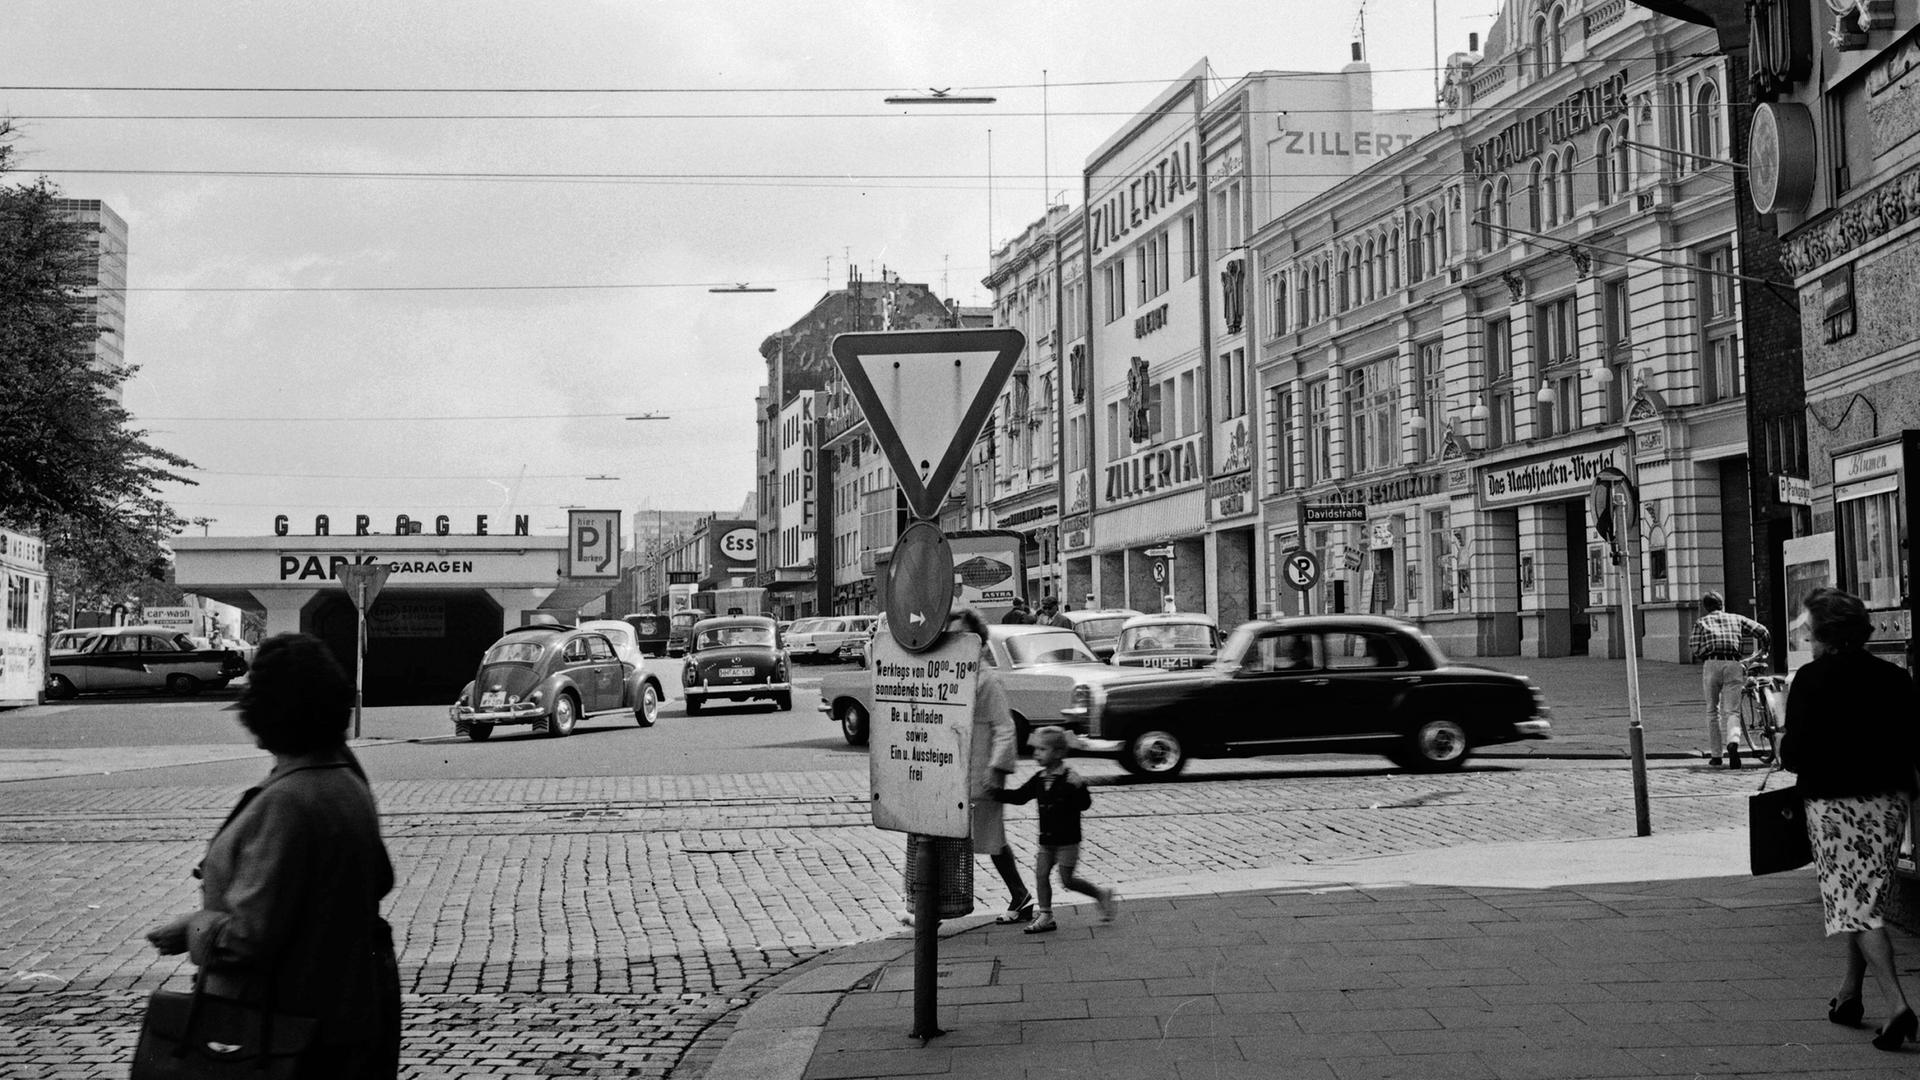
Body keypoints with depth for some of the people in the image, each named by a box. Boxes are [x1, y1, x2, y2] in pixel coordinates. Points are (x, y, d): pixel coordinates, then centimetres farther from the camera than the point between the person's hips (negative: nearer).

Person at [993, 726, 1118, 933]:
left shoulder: (1070, 779, -13)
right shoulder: (1039, 779, 7)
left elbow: (1084, 804, -19)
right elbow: (1019, 796, 13)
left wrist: (1079, 787, -37)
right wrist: (996, 793, 4)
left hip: (1067, 838, -7)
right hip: (1046, 839, 7)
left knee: (1067, 879, -3)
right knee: (1041, 874, 2)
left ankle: (1102, 894, 16)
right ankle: (1045, 915, 9)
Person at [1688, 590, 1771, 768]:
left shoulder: (1702, 622, 18)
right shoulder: (1737, 619, 21)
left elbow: (1693, 645, 0)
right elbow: (1762, 632, 10)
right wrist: (1760, 653, 23)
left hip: (1711, 665, 0)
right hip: (1734, 665, 0)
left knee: (1712, 711, 15)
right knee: (1731, 711, 0)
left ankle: (1715, 755, 18)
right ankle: (1733, 742, -30)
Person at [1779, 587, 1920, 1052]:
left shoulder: (1812, 678, -10)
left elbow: (1797, 748, -14)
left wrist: (1787, 757, 7)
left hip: (1834, 805, -5)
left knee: (1854, 905, -4)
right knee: (1868, 901, 18)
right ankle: (1849, 995, 28)